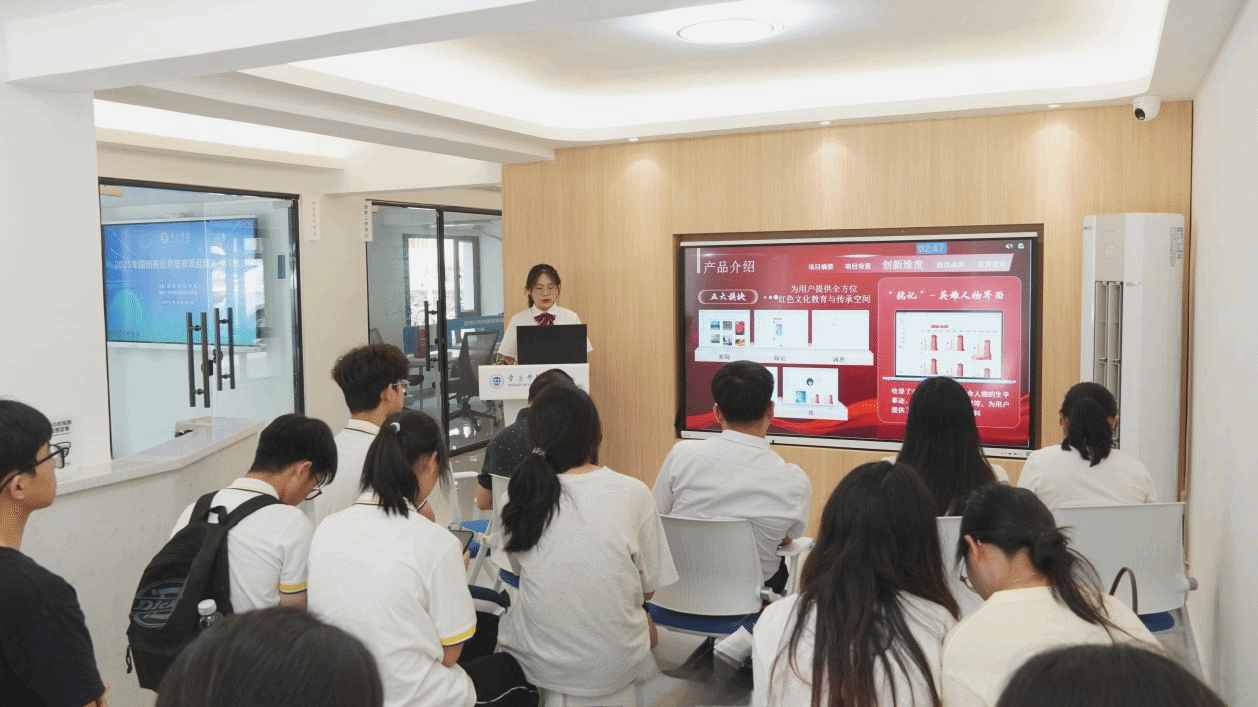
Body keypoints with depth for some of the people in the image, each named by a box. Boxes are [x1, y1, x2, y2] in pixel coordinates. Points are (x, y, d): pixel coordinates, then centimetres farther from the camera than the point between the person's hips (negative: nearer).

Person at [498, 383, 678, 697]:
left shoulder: (519, 495, -11)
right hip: (615, 667, -1)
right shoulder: (633, 493, -16)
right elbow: (648, 589, -5)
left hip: (540, 667, 1)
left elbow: (520, 569, 5)